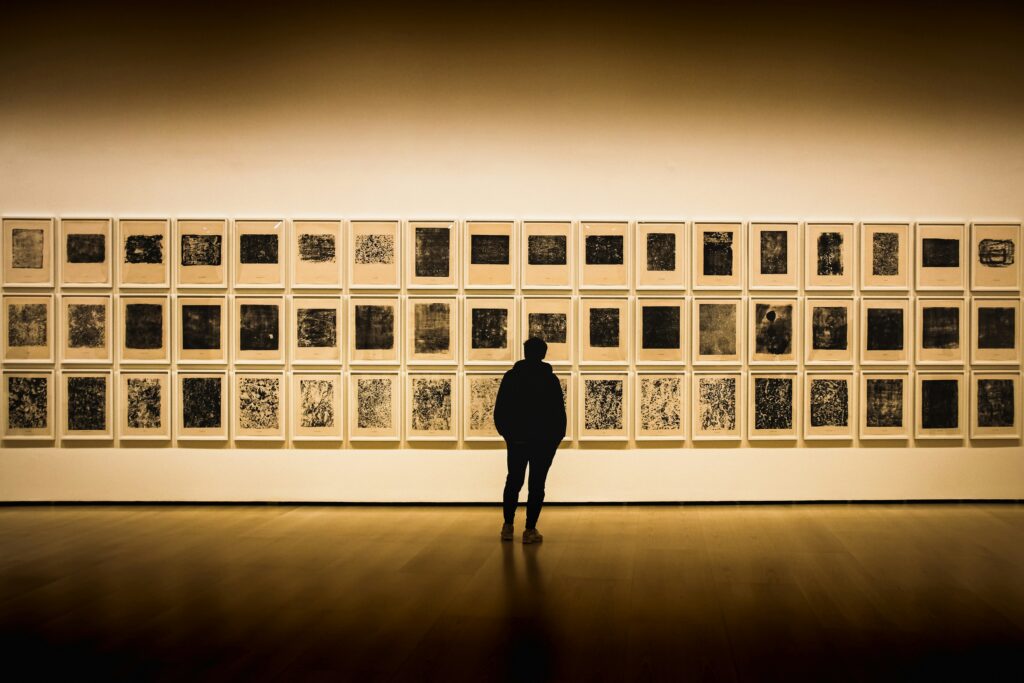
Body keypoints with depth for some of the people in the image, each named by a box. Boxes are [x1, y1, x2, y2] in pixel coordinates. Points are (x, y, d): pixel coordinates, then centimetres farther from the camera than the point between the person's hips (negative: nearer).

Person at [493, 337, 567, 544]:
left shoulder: (511, 376, 0)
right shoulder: (550, 379, -6)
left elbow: (499, 409, 0)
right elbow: (559, 412, -5)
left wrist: (506, 433, 13)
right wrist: (557, 437, 7)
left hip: (516, 439, 2)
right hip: (544, 441, -2)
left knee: (513, 481, 15)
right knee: (537, 484, 2)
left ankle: (508, 526, 14)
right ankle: (530, 530, -1)